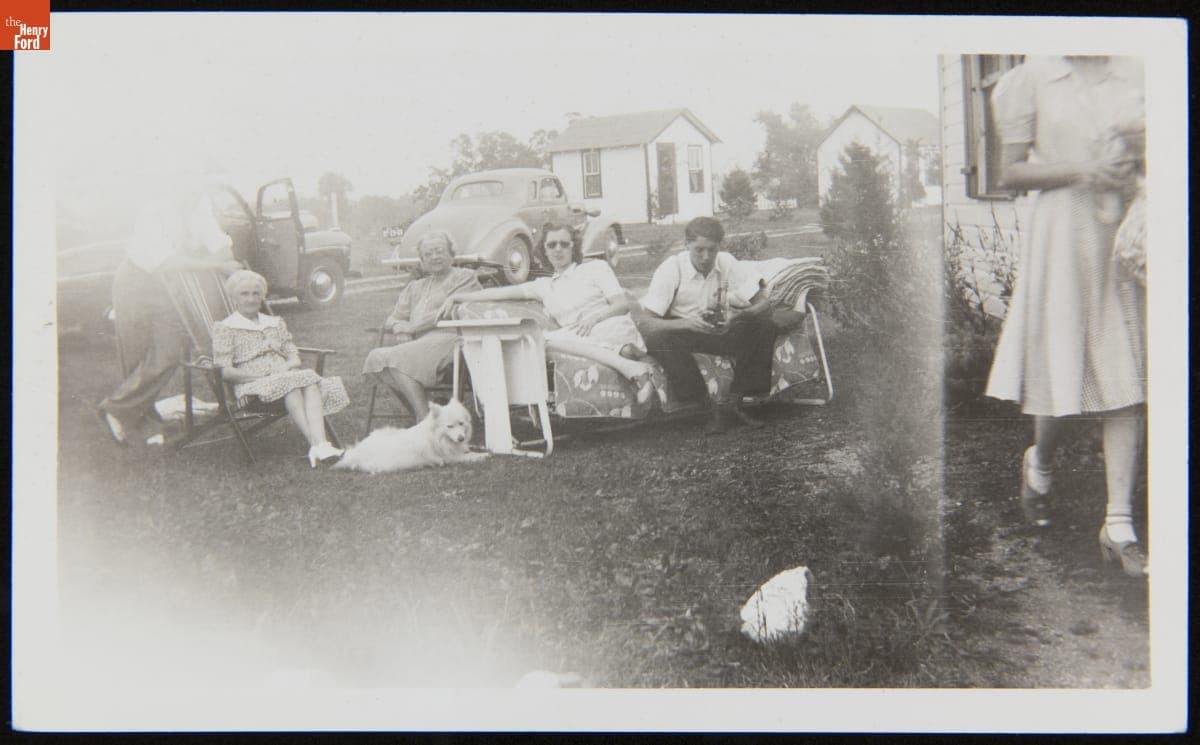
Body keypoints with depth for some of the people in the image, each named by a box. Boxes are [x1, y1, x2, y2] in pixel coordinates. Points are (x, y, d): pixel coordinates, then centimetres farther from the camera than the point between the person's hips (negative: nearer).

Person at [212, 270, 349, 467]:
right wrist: (258, 376, -15)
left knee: (310, 381, -31)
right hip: (253, 385, -4)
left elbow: (295, 358, 19)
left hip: (286, 376, 4)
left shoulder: (276, 324, 26)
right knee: (291, 384, -36)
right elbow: (224, 371, -2)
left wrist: (288, 367, -6)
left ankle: (320, 444, -51)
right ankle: (314, 444, -48)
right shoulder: (224, 329, 10)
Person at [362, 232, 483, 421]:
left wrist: (411, 327, -5)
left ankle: (426, 421, -31)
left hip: (446, 338, -6)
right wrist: (400, 328, -3)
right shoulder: (415, 287, 31)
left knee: (395, 358, -29)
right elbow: (392, 319, 24)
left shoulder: (465, 277, 13)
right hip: (418, 344, 6)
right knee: (376, 357, -22)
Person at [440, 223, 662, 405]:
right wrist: (457, 297, 13)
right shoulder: (544, 286, 26)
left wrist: (595, 316, -16)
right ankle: (631, 368, -40)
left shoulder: (596, 268, 14)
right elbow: (501, 293, 20)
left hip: (612, 329, -4)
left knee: (546, 338, -30)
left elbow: (623, 304, 3)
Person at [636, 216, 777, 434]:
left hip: (718, 333, 3)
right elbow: (645, 322, -25)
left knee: (765, 326, -21)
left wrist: (739, 317, -34)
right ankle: (706, 405, -31)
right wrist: (687, 323, -42)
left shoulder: (727, 264, -9)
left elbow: (765, 303, -12)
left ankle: (732, 402, -22)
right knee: (659, 338, -37)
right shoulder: (671, 269, -18)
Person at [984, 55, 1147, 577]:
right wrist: (1080, 172, -14)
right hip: (1062, 237, -3)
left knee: (1124, 382, -1)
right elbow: (1010, 173, -1)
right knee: (1063, 373, 0)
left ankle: (1119, 525, 3)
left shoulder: (1135, 75, 9)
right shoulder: (1033, 79, 0)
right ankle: (1039, 463, 34)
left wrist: (1135, 168, -6)